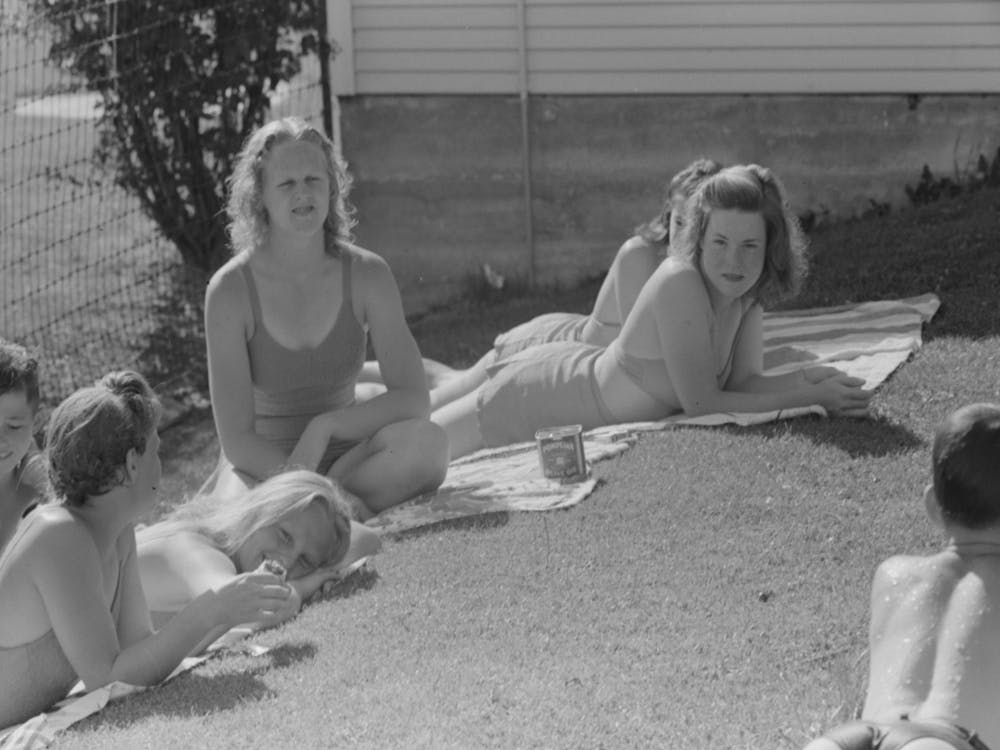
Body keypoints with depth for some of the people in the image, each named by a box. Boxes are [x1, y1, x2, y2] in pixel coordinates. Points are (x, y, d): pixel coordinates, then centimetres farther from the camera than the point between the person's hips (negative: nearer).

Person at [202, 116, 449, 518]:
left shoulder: (366, 274, -7)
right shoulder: (230, 289, -13)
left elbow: (414, 400, -10)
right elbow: (237, 438, -17)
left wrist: (323, 426, -25)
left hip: (341, 456, 3)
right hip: (260, 464, -3)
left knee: (427, 442, -30)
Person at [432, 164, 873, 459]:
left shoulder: (747, 290, -10)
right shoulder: (680, 283, -33)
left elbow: (745, 383, -7)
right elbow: (700, 403, -31)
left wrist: (810, 379, -25)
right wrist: (811, 397, -30)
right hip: (534, 398, -7)